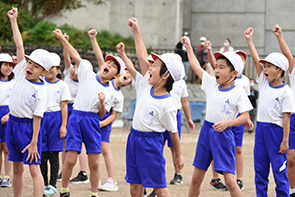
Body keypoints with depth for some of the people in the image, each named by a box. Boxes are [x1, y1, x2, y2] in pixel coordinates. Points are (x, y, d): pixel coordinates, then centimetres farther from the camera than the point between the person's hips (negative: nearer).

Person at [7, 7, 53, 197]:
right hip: (13, 123, 6)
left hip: (28, 126, -6)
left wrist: (34, 142, -17)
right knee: (17, 168, 12)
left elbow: (37, 117, -14)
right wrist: (14, 21, 2)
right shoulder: (22, 72, 1)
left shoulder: (41, 91, -12)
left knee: (34, 168, -9)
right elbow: (19, 45, 2)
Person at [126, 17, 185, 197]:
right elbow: (143, 57, 6)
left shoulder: (167, 105, -17)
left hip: (151, 142, -7)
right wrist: (136, 31, 6)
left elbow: (173, 131, -9)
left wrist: (179, 155, -2)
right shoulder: (148, 86, 0)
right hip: (134, 138, 7)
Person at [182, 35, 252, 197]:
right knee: (196, 178, 10)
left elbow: (245, 116, -11)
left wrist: (227, 123, -26)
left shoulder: (238, 92, -8)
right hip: (206, 131, 6)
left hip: (223, 135, -6)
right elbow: (196, 67, 18)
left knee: (230, 180, -11)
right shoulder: (211, 84, 7)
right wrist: (188, 47, 22)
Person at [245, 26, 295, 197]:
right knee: (260, 170, 9)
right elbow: (256, 60, 5)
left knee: (279, 170, -3)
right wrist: (249, 40, 0)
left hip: (276, 131, -6)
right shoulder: (264, 84, 8)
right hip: (261, 129, 6)